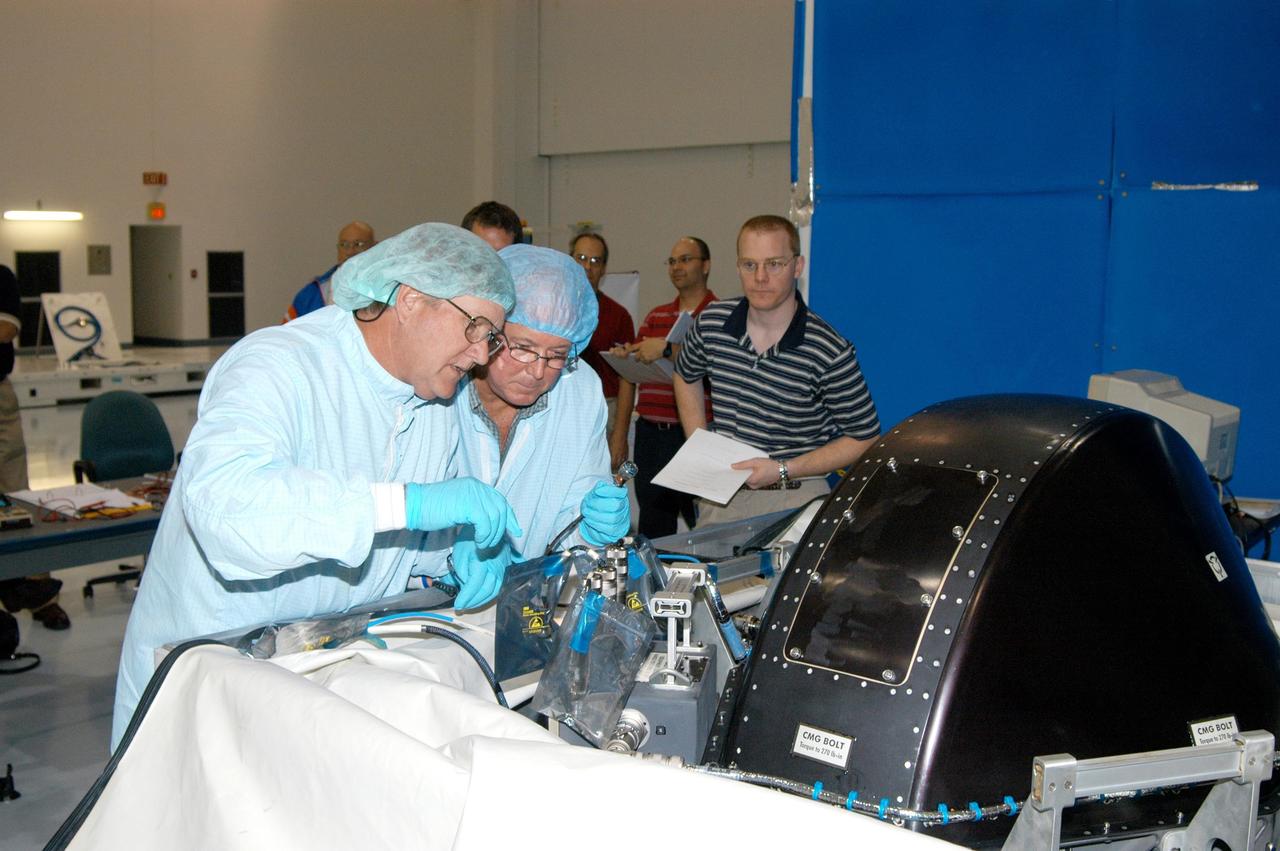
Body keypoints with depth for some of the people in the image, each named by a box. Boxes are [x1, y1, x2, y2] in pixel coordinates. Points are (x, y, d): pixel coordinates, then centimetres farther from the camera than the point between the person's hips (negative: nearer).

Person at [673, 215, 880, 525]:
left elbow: (864, 439, -6)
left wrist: (783, 470, -15)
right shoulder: (712, 323, -2)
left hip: (795, 499, -3)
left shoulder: (830, 353, -15)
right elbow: (685, 376, 20)